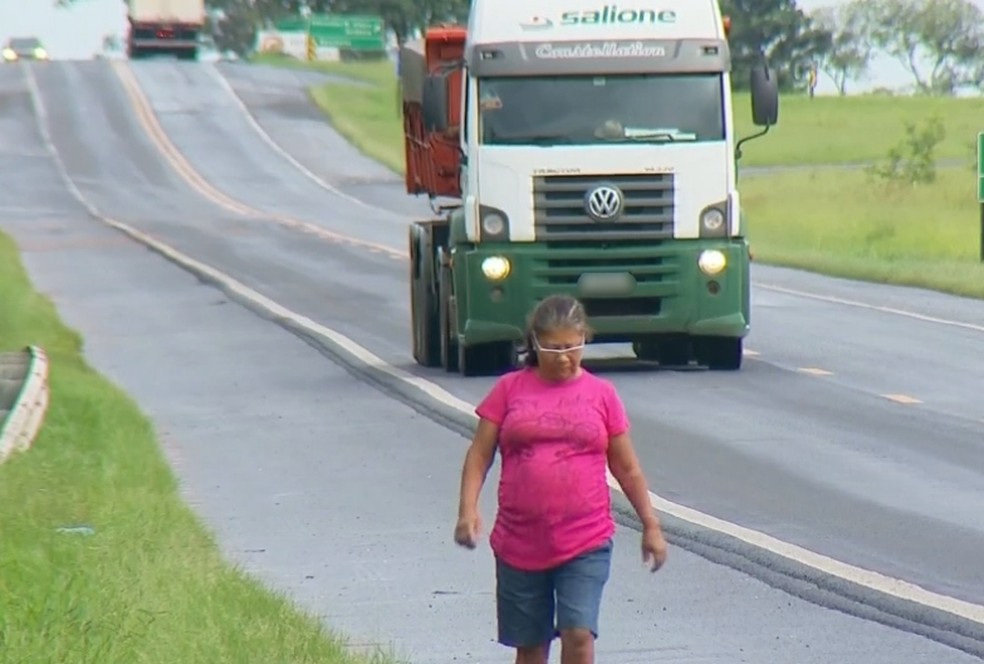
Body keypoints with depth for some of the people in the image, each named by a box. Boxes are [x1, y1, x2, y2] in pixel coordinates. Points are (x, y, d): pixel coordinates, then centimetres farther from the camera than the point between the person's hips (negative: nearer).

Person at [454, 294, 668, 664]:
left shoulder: (601, 394, 5)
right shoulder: (510, 389, 4)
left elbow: (626, 467, 11)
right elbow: (480, 454, 2)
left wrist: (651, 525, 10)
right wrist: (468, 510, -11)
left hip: (586, 543, -1)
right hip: (520, 545, 1)